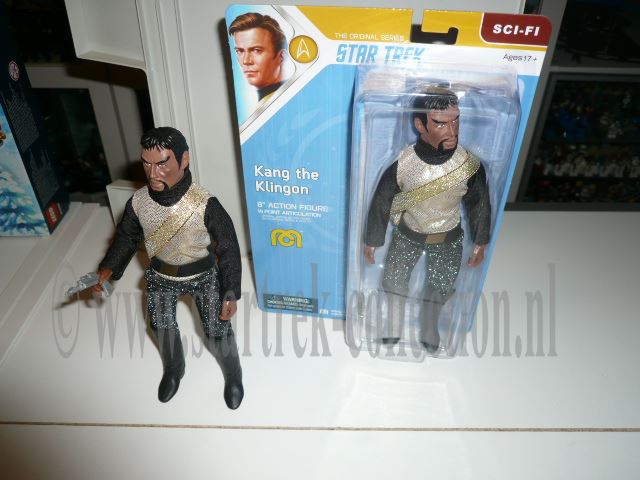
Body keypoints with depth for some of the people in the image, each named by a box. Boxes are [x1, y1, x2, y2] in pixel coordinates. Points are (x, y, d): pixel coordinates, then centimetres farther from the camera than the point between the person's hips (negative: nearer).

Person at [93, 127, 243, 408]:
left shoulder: (205, 205, -32)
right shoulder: (137, 202, -20)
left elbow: (228, 249, -20)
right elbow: (127, 238, 0)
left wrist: (231, 294, -17)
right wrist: (107, 270, -12)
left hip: (203, 277, -3)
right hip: (161, 276, 4)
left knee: (217, 332, 8)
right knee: (161, 327, 21)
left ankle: (233, 377, 41)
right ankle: (173, 371, 54)